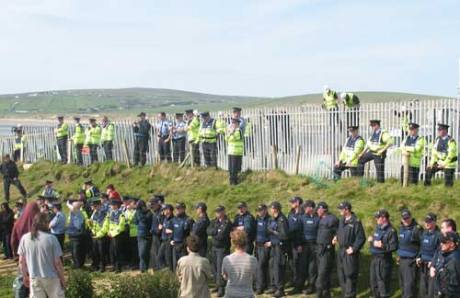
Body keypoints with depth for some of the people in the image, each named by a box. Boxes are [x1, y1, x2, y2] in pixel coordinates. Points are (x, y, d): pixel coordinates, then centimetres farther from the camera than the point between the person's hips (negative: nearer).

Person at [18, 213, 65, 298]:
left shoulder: (25, 238, -5)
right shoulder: (51, 238, -15)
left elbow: (21, 261, 1)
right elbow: (57, 262, -12)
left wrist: (25, 276, 16)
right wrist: (62, 278, 1)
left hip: (34, 278, 3)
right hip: (51, 278, -3)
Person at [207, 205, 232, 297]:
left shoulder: (227, 223, -11)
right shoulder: (214, 221, 11)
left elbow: (222, 236, -20)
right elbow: (208, 231, -4)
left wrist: (213, 234, -5)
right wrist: (217, 231, -17)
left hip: (223, 248, -7)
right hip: (214, 247, 7)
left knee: (220, 268, -9)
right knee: (215, 268, 12)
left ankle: (221, 288, -5)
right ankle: (217, 285, 24)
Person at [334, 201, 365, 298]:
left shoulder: (356, 222, -15)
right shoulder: (341, 220, 8)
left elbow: (361, 238, -15)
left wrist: (354, 249, -17)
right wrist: (337, 237, 6)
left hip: (350, 252, -8)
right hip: (341, 251, 8)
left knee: (350, 275, -3)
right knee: (341, 275, 16)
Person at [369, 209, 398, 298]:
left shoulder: (391, 231, -16)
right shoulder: (378, 228, 10)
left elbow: (394, 246, -21)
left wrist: (383, 246, -28)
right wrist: (371, 240, 4)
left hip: (384, 260, -9)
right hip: (374, 258, 9)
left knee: (383, 283, -1)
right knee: (373, 281, 19)